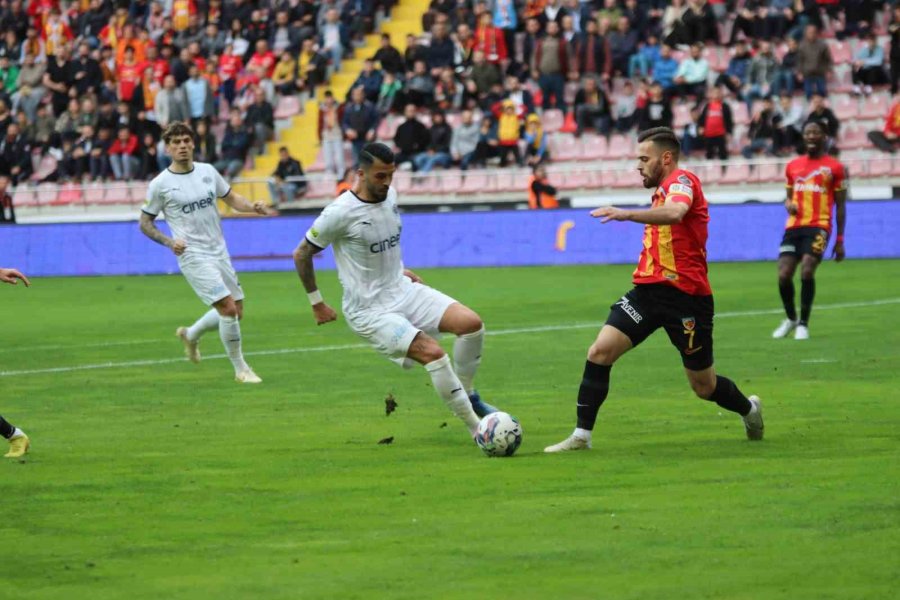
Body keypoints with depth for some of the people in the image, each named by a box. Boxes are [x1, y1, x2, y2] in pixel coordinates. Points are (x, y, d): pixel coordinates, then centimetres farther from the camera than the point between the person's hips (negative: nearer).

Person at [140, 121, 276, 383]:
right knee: (228, 308, -16)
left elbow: (231, 198, 17)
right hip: (193, 256, -6)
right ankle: (240, 369, -2)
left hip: (219, 252, 6)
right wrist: (169, 242, -16)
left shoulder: (208, 171, 5)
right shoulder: (160, 184, -7)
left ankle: (191, 335, 36)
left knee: (236, 311, 11)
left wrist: (253, 207, -4)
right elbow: (145, 223, 0)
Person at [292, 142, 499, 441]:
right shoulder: (340, 212, -18)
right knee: (433, 353, -24)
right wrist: (317, 302, -2)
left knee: (471, 323, -11)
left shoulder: (389, 195, 4)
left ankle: (467, 394, 9)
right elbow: (302, 254, -7)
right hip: (369, 312, -7)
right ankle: (476, 427, -14)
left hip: (403, 291, 7)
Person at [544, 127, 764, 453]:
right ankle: (581, 435, -9)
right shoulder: (663, 190, 18)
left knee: (704, 386, 5)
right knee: (599, 352, -12)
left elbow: (676, 212, -34)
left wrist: (627, 214, -43)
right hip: (649, 289, 8)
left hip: (686, 296, -8)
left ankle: (749, 409, 36)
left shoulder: (682, 180, -10)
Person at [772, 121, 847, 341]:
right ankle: (791, 318, 19)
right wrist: (789, 204, 0)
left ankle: (803, 324, -5)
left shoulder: (834, 167, 3)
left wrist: (840, 240, 2)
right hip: (794, 226, 4)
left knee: (807, 272, -20)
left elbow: (840, 205, 6)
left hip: (818, 226, -4)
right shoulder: (793, 166, 15)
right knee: (784, 275, -6)